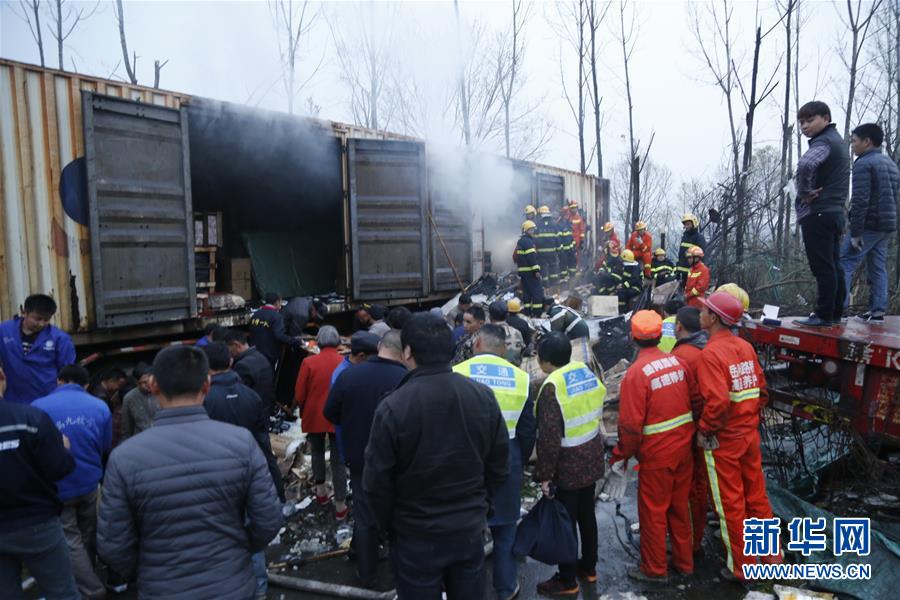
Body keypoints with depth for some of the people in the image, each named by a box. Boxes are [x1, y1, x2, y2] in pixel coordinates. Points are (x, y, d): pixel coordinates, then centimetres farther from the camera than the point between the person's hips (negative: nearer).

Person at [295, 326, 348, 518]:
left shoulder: (309, 363, -13)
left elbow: (299, 394, -7)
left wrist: (303, 412, 12)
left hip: (314, 416, 1)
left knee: (317, 452, 25)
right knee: (338, 459, 7)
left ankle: (321, 491, 33)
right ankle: (340, 505, 11)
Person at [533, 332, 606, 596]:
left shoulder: (553, 387, -24)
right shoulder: (587, 373, -1)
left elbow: (550, 437, -24)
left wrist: (544, 474, -15)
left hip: (568, 464, -8)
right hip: (591, 458, 8)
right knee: (587, 514, 22)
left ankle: (567, 580, 23)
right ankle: (589, 567, 38)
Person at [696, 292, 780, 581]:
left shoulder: (711, 353, -21)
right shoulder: (746, 346, 1)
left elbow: (718, 401, -29)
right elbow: (761, 389, 6)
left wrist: (704, 430, -15)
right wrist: (750, 419, 15)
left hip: (723, 441, -7)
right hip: (750, 435, 7)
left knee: (730, 505, 9)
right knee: (757, 496, 20)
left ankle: (741, 567, 24)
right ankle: (771, 555, 36)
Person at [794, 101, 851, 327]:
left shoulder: (823, 142, -12)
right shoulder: (838, 141, 20)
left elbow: (805, 165, -35)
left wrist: (805, 193, -20)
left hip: (817, 213, -10)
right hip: (835, 212, 10)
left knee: (823, 268, -7)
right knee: (833, 266, 13)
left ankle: (823, 316, -3)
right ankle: (835, 314, 20)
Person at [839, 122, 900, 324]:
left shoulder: (863, 164, -11)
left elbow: (860, 200, -18)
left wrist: (855, 232, -19)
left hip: (869, 224, -9)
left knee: (844, 263, -8)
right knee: (878, 267, 11)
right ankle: (878, 311, 11)